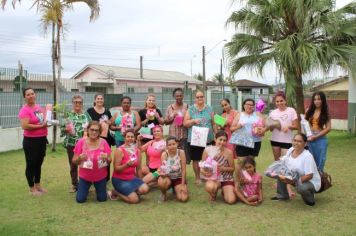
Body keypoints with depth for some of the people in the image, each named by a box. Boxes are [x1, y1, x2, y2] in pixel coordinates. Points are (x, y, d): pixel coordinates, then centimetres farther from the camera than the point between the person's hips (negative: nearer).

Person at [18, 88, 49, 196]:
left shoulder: (39, 107, 9)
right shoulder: (24, 110, -15)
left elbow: (45, 118, 25)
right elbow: (25, 126, -25)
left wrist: (48, 122, 3)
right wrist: (41, 126, -20)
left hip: (42, 139, 8)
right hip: (31, 141, -7)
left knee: (39, 163, 18)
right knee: (31, 164, 5)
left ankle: (38, 185, 33)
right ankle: (32, 188, 17)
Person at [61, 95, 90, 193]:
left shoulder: (86, 115, 7)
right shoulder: (68, 114, 1)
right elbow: (62, 129, 0)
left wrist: (88, 129, -11)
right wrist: (66, 129, -21)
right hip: (71, 143, -1)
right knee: (73, 165, 9)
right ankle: (74, 185, 21)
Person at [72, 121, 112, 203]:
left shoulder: (103, 142, -12)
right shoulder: (81, 142, -12)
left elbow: (109, 161, -5)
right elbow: (74, 161, -7)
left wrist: (106, 158, -27)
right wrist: (80, 158, -28)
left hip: (100, 176, 0)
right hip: (85, 176, 0)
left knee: (102, 199, 8)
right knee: (80, 199, 0)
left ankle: (97, 188, 41)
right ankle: (86, 188, 33)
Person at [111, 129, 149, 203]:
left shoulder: (137, 151, 3)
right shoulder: (120, 150, -14)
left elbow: (138, 168, 10)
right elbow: (116, 169, -16)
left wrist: (140, 182, 12)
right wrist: (127, 165, -32)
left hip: (132, 178, 6)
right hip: (119, 179, -6)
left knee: (145, 189, -20)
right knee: (135, 199, -19)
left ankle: (131, 192, 6)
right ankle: (117, 192, 5)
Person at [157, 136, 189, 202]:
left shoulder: (181, 152, -15)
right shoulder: (164, 154, -12)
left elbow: (184, 170, -12)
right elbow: (162, 169, -12)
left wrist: (183, 184, -14)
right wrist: (162, 172, -37)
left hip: (179, 178, 1)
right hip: (168, 177, 0)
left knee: (183, 198, -18)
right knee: (161, 183, -37)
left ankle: (175, 189, 18)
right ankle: (164, 193, 0)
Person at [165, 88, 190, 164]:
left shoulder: (187, 106, 3)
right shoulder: (170, 107, 7)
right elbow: (166, 122, 10)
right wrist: (172, 117, -7)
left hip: (184, 135, -1)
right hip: (173, 135, 1)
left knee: (185, 154, -3)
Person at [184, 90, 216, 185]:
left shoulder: (209, 109, 6)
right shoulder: (191, 109, 0)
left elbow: (213, 123, 10)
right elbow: (185, 123, -1)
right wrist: (193, 121, -17)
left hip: (208, 138, 2)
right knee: (196, 159, 5)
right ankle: (197, 178, 19)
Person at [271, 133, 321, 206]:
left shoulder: (307, 156, -26)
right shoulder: (290, 151, -6)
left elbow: (309, 176, -27)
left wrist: (294, 181, -30)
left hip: (311, 182, -7)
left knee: (301, 187, -38)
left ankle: (310, 200, -1)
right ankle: (282, 195, 11)